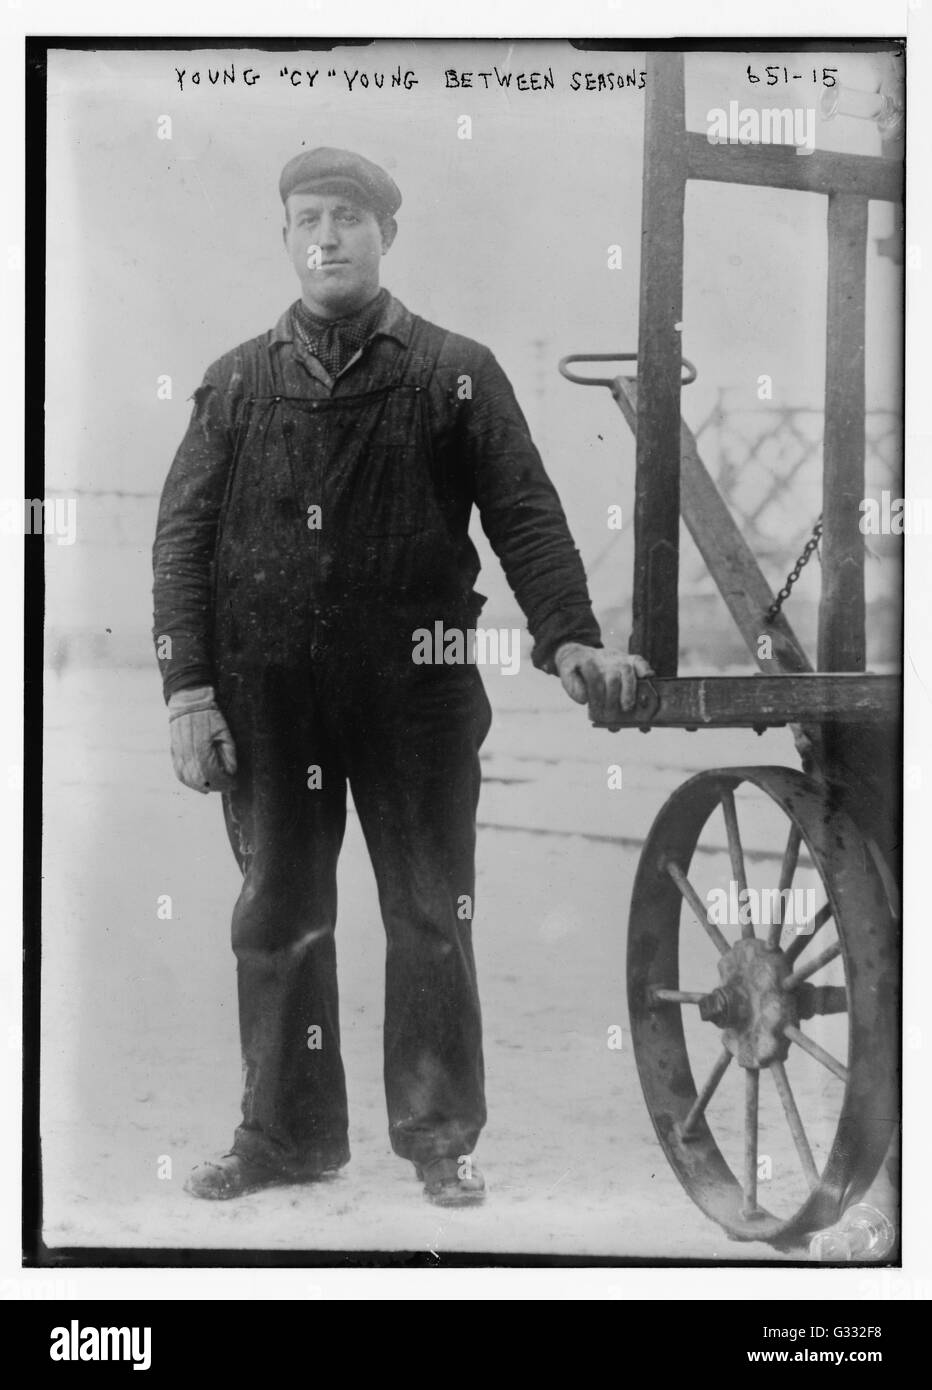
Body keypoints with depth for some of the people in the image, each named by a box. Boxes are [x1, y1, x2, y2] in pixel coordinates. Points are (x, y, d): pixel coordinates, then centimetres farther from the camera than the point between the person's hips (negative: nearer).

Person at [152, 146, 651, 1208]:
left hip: (417, 691, -2)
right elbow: (183, 534, 6)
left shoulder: (456, 374, 4)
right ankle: (286, 1134, 22)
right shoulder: (237, 383, 9)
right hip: (267, 693, 2)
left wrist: (569, 638, -17)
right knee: (276, 917, 9)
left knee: (430, 916, 4)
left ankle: (440, 1137, 17)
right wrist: (188, 688, -4)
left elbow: (524, 515, -1)